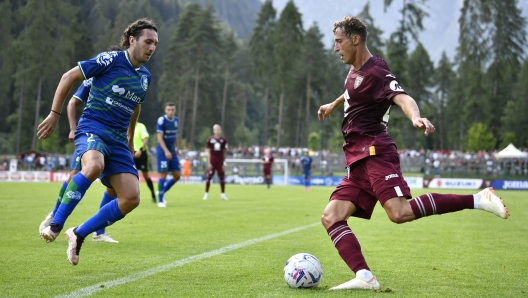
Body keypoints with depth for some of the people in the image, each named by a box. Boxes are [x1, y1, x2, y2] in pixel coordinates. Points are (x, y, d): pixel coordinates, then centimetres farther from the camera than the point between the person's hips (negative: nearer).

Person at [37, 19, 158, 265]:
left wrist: (130, 140, 36)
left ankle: (79, 234, 5)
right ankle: (55, 224, -27)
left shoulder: (145, 76, 13)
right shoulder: (110, 60, -7)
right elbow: (68, 77, -2)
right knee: (94, 166, -41)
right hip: (92, 128, -6)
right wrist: (54, 114, -3)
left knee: (131, 198, -9)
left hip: (118, 140, 6)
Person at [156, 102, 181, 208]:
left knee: (177, 175, 4)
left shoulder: (175, 120, 6)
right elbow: (159, 137, -18)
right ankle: (160, 200, 4)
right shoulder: (161, 120, -14)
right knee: (163, 175, -7)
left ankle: (162, 193, 22)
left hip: (172, 151, 7)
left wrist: (176, 147, 14)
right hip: (163, 150, -7)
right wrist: (166, 151, -27)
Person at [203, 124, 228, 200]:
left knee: (222, 177, 2)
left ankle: (223, 194, 11)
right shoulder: (210, 139, 0)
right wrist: (209, 163, -3)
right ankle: (206, 193, 8)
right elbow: (209, 152, 2)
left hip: (220, 162, 2)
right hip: (212, 162, -2)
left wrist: (223, 163, 5)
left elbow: (224, 153, 9)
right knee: (209, 177, -2)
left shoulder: (223, 140, 5)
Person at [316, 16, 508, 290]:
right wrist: (333, 104, 62)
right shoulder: (355, 70, 20)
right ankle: (364, 277, -13)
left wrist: (415, 117, -48)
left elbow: (403, 98, -26)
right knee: (331, 218, -4)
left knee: (399, 213, -28)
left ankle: (478, 200, -20)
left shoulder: (375, 72, -8)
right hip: (357, 162, 9)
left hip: (374, 152, -9)